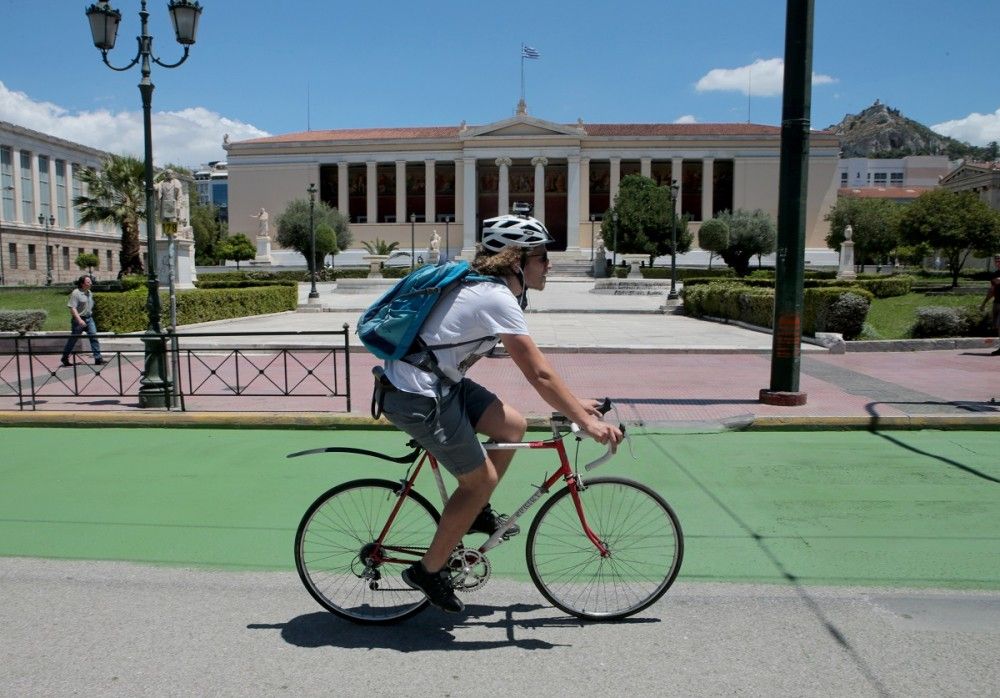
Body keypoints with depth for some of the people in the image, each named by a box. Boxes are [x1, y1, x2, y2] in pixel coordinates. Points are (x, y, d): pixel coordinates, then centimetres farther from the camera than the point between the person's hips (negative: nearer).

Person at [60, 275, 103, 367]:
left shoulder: (89, 293, 9)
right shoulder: (76, 293, -14)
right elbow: (72, 308, -20)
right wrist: (79, 319, -27)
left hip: (89, 318, 6)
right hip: (79, 319, -6)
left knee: (94, 337, -4)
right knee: (73, 339, 6)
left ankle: (98, 358, -4)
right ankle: (65, 358, 23)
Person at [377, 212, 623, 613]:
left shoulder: (485, 286, 11)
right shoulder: (497, 299, -20)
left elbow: (534, 366, 16)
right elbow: (539, 375, -22)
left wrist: (576, 404, 16)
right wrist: (586, 422, -15)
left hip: (435, 382, 10)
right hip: (417, 398, -10)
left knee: (513, 427, 9)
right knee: (481, 478, 1)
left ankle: (476, 514, 25)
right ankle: (429, 571, 16)